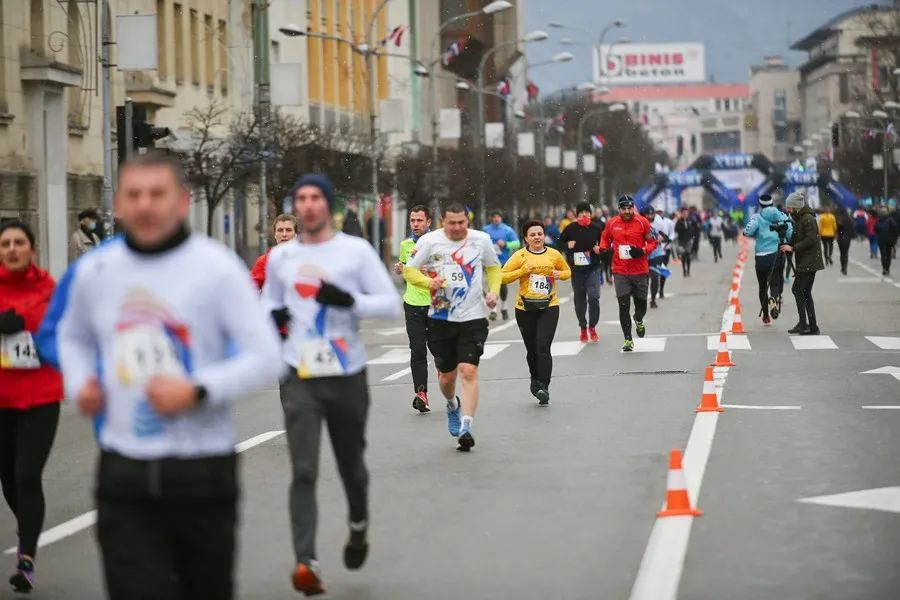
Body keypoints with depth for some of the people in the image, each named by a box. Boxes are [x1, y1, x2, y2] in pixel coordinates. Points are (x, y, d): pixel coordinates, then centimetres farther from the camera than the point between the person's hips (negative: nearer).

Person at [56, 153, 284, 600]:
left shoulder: (217, 267, -8)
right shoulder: (94, 270, 5)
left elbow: (265, 359, -10)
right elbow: (72, 335, 26)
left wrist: (198, 391, -22)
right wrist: (79, 383, 6)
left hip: (201, 473, -2)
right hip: (123, 475, 2)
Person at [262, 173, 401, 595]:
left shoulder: (356, 251, -2)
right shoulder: (280, 257, 8)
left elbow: (392, 305, -4)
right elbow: (269, 301, 24)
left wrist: (349, 300, -21)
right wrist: (271, 316, 1)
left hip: (347, 376, -1)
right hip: (300, 378, 1)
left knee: (351, 466, 15)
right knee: (303, 472, -12)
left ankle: (359, 525, 45)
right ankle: (306, 562, -19)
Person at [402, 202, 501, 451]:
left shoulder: (481, 239, 1)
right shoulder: (429, 241, -4)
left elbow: (494, 267, 17)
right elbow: (409, 270, 1)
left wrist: (494, 291, 0)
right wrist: (429, 282, -17)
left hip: (473, 318, -1)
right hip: (441, 318, 1)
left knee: (468, 370, -15)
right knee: (446, 375, 10)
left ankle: (465, 427, -15)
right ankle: (452, 405, 44)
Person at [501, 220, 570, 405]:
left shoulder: (554, 254, 3)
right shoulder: (520, 256, -2)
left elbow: (567, 271, 19)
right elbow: (503, 276, -3)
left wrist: (560, 274, -3)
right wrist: (522, 271, -16)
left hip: (549, 307, -1)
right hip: (525, 308, 1)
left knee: (543, 346, -15)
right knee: (531, 349, 12)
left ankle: (543, 387, -15)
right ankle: (535, 379, 37)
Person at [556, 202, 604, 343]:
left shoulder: (596, 229, 0)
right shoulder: (571, 228, -2)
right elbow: (559, 244, 6)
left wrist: (600, 250, -8)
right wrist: (567, 245, -14)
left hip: (593, 268, -1)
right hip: (576, 269, 1)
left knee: (593, 297, -16)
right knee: (579, 299, 9)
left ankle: (592, 327, 2)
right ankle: (583, 328, 26)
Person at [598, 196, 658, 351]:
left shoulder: (642, 222, -4)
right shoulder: (612, 224, 0)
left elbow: (653, 242, 2)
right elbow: (605, 239, 18)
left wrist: (643, 251, -15)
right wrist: (603, 250, -2)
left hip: (640, 271, 0)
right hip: (620, 272, 0)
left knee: (641, 304, 10)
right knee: (623, 306, -5)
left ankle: (639, 320, 46)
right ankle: (628, 340, 4)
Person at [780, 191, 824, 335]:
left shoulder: (808, 219, -14)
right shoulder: (799, 219, 16)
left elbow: (810, 240, -21)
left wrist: (793, 248, -19)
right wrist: (788, 245, 4)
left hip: (809, 262, -10)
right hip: (804, 262, 10)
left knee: (797, 289, -13)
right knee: (805, 292, 9)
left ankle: (803, 323, -12)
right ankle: (813, 327, 10)